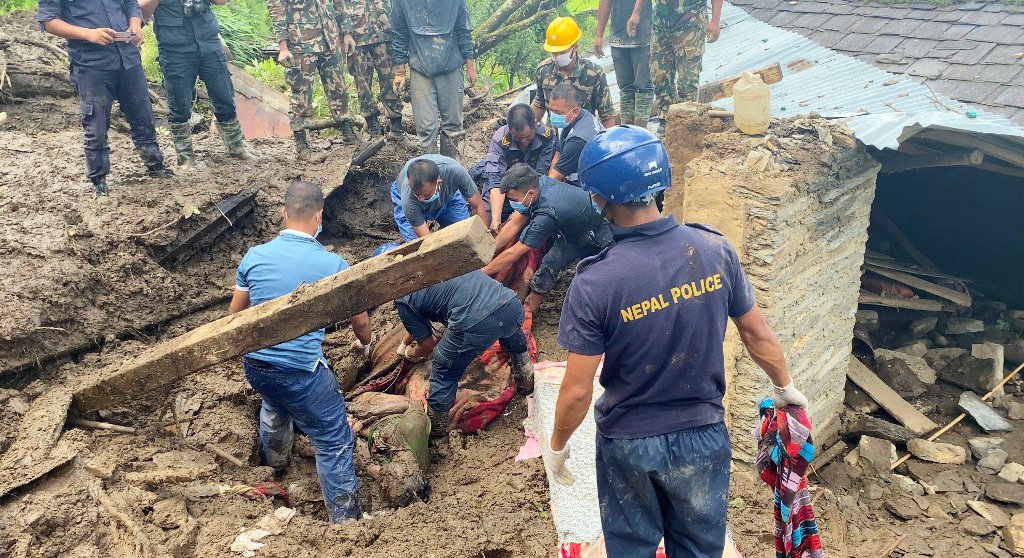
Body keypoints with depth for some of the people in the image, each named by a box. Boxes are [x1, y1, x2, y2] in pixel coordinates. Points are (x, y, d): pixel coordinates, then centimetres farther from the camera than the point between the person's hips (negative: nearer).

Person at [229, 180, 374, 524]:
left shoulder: (254, 256, -2)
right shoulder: (332, 264, -12)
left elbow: (235, 313, 12)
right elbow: (360, 321, 3)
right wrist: (366, 344, 26)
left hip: (255, 365, 6)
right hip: (301, 371, -6)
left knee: (274, 406, 37)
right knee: (334, 443, 8)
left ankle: (273, 465, 62)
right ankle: (345, 520, 15)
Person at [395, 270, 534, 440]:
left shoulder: (404, 300, 8)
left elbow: (427, 345, 18)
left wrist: (409, 354, 41)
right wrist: (403, 344, 56)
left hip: (475, 323, -6)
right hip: (512, 304, 6)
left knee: (443, 373, 20)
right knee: (515, 342, 42)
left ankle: (435, 429, 37)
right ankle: (527, 381, 63)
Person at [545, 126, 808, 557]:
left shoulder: (594, 282, -25)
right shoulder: (714, 249, -15)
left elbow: (577, 391, -19)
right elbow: (758, 335, -2)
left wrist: (557, 445, 0)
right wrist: (785, 387, 17)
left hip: (629, 443, -2)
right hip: (704, 436, 3)